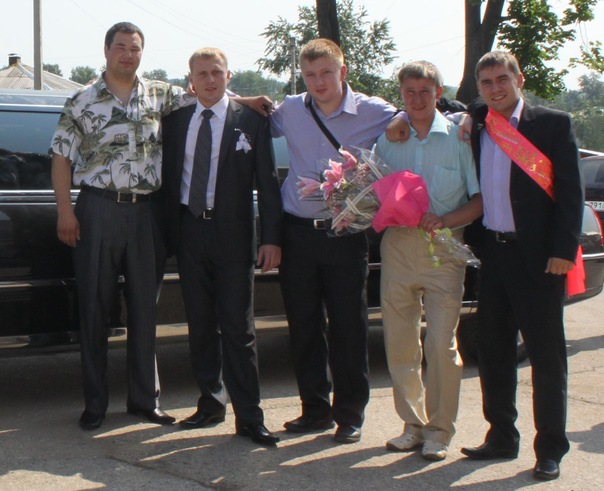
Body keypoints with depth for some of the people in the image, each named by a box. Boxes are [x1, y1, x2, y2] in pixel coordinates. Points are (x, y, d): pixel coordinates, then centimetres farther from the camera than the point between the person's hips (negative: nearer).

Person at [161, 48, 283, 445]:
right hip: (189, 233, 4)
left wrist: (271, 238, -9)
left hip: (232, 235, -3)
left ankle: (249, 417, 2)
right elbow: (169, 178, 12)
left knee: (238, 329, -2)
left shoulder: (250, 121, 0)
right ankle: (211, 403, 22)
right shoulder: (175, 121, 10)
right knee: (200, 325, 10)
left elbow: (268, 182, -2)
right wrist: (168, 232, 5)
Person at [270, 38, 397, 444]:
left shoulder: (374, 113, -3)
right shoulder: (290, 110, 7)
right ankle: (315, 409, 23)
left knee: (348, 327, 3)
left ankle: (350, 414, 16)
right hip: (297, 231, 3)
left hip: (345, 233, -3)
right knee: (304, 327, 9)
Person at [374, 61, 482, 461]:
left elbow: (481, 198, -2)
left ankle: (440, 430, 7)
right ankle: (413, 424, 19)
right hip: (397, 245, 4)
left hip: (444, 249, -3)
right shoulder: (387, 139, 11)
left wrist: (445, 220, -16)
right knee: (400, 342, 6)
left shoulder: (459, 137, 1)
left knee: (441, 343, -5)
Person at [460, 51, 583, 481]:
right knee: (494, 351, 11)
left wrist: (563, 251, -14)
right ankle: (502, 437, 24)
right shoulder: (475, 128, 9)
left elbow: (571, 191, -6)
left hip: (537, 257, -5)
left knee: (546, 353, 2)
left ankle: (550, 449, 11)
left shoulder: (553, 123, -3)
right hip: (492, 253, 5)